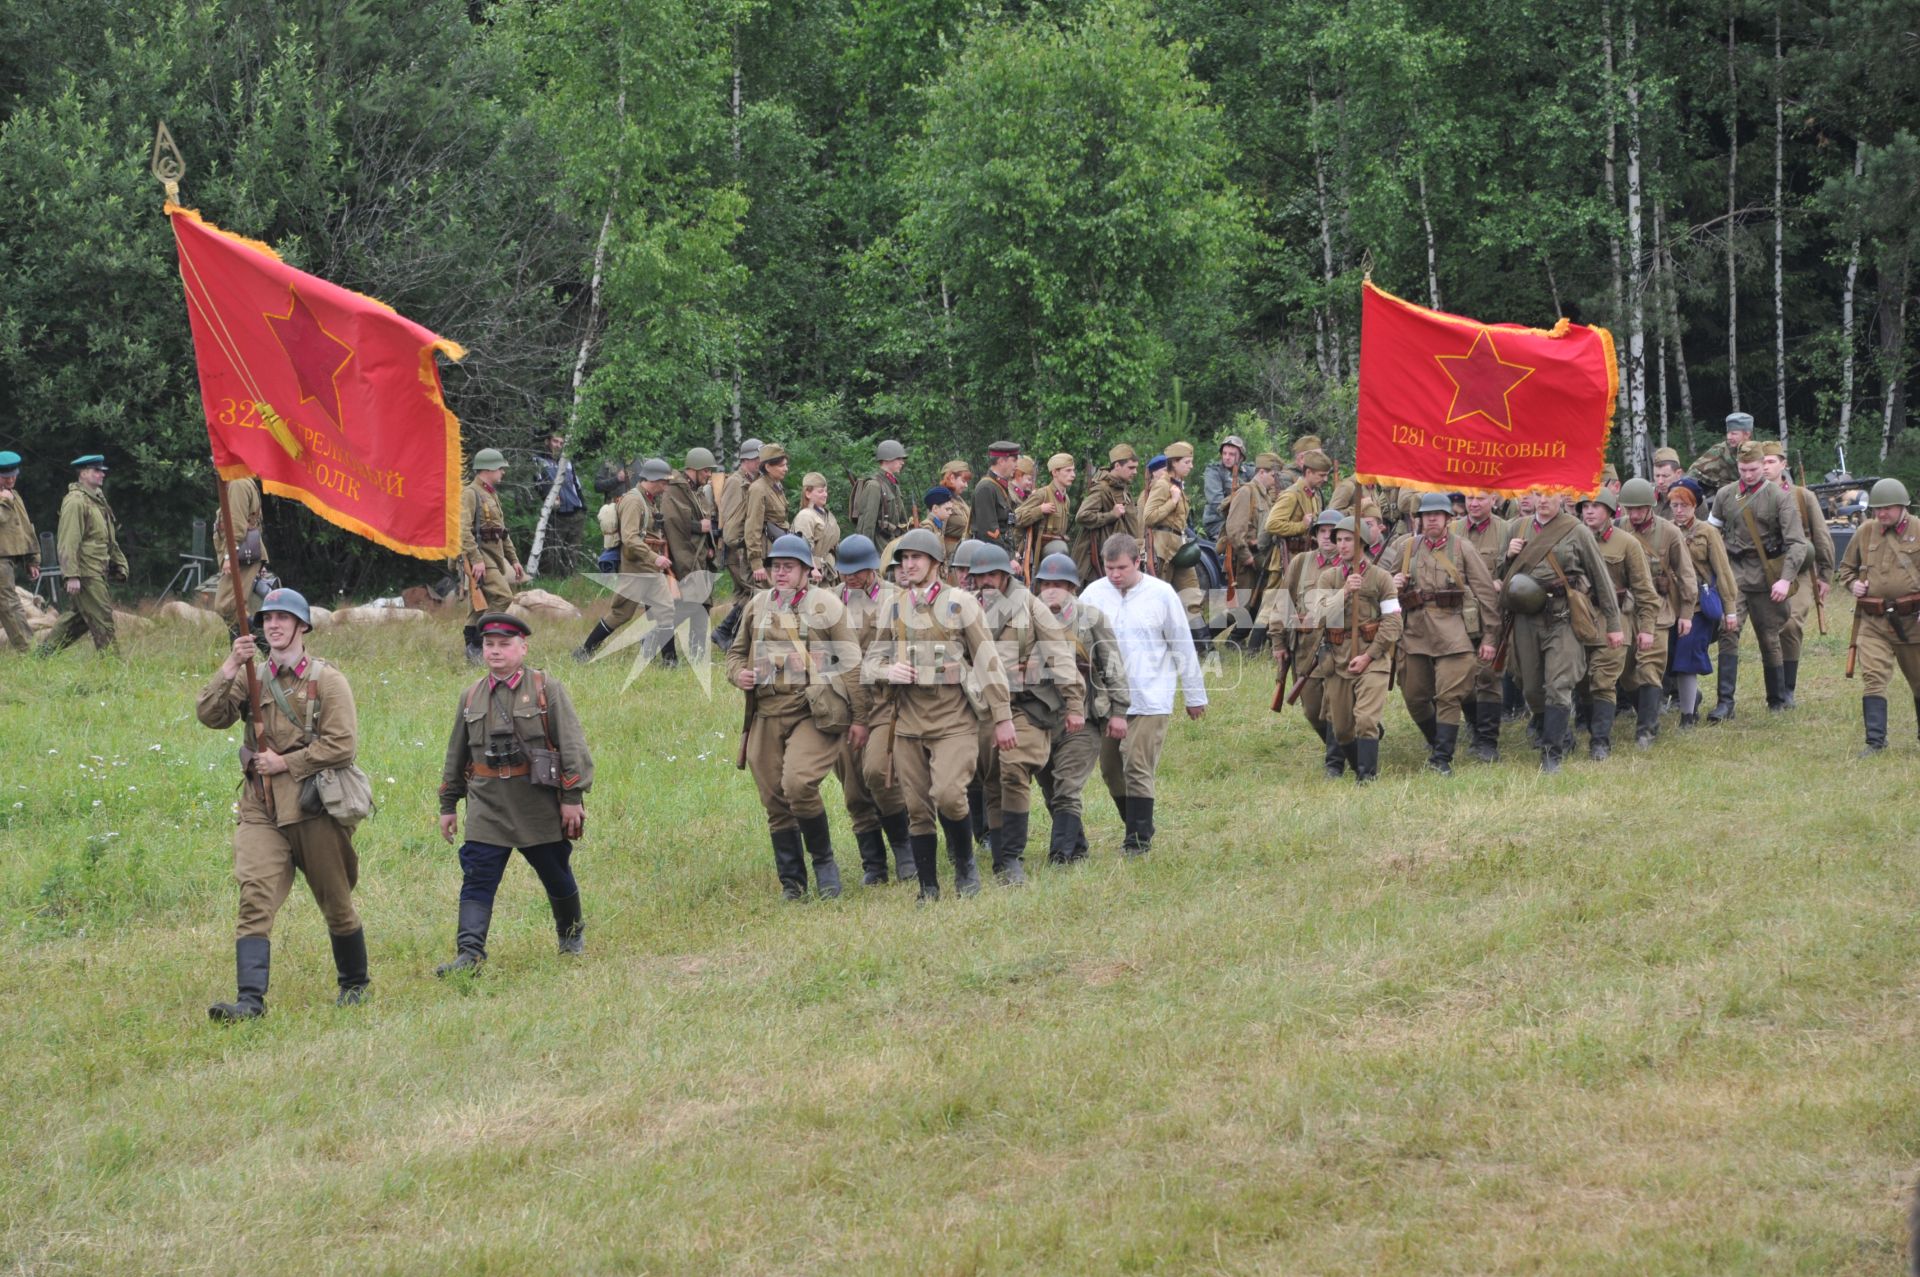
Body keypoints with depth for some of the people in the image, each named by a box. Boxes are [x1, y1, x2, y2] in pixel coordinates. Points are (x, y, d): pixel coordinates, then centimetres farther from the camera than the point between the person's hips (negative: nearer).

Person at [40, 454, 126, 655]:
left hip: (97, 571, 10)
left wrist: (119, 563, 20)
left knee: (81, 617, 15)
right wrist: (72, 576, -24)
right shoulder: (75, 502, -14)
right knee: (101, 618, -7)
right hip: (85, 573, -10)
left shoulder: (97, 499, 18)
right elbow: (69, 542, -20)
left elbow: (109, 538, 25)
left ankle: (45, 651, 23)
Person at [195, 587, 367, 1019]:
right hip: (261, 809, 3)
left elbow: (343, 745, -10)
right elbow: (210, 715, -2)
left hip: (313, 805, -3)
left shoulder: (327, 679, -2)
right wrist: (229, 668, -14)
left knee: (336, 903, 10)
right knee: (255, 899, -14)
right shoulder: (251, 678, 11)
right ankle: (250, 999, -22)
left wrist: (286, 763, -12)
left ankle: (355, 984, 31)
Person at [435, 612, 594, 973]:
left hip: (540, 805, -2)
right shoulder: (471, 697, 9)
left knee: (556, 876, 12)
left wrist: (572, 797, -11)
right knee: (477, 880, -10)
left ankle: (572, 934, 36)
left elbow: (572, 744, -6)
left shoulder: (546, 688, -3)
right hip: (488, 807, 2)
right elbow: (456, 755, 17)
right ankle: (469, 953, -15)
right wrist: (448, 805, 16)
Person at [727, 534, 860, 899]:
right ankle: (791, 881, 17)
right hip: (766, 717, 5)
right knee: (775, 801, 5)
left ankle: (823, 859, -3)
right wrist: (738, 674, 1)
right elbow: (736, 651, 25)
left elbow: (851, 662, 2)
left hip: (813, 715, -5)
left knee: (798, 785, -24)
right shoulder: (758, 605, 13)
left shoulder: (825, 605, 1)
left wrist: (856, 717, -4)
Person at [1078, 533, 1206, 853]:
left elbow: (1183, 647, 3)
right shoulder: (1094, 594, 1)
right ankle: (1138, 826, 28)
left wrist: (1195, 695, 8)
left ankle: (1139, 838, -1)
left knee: (1138, 769, -10)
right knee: (1111, 769, 10)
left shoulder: (1161, 594, -4)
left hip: (1149, 701, -4)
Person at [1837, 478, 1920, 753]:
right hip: (1873, 621, 2)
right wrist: (1852, 583, -1)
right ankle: (1875, 741, -11)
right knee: (1873, 678, -11)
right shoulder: (1865, 532, 6)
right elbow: (1846, 566, 21)